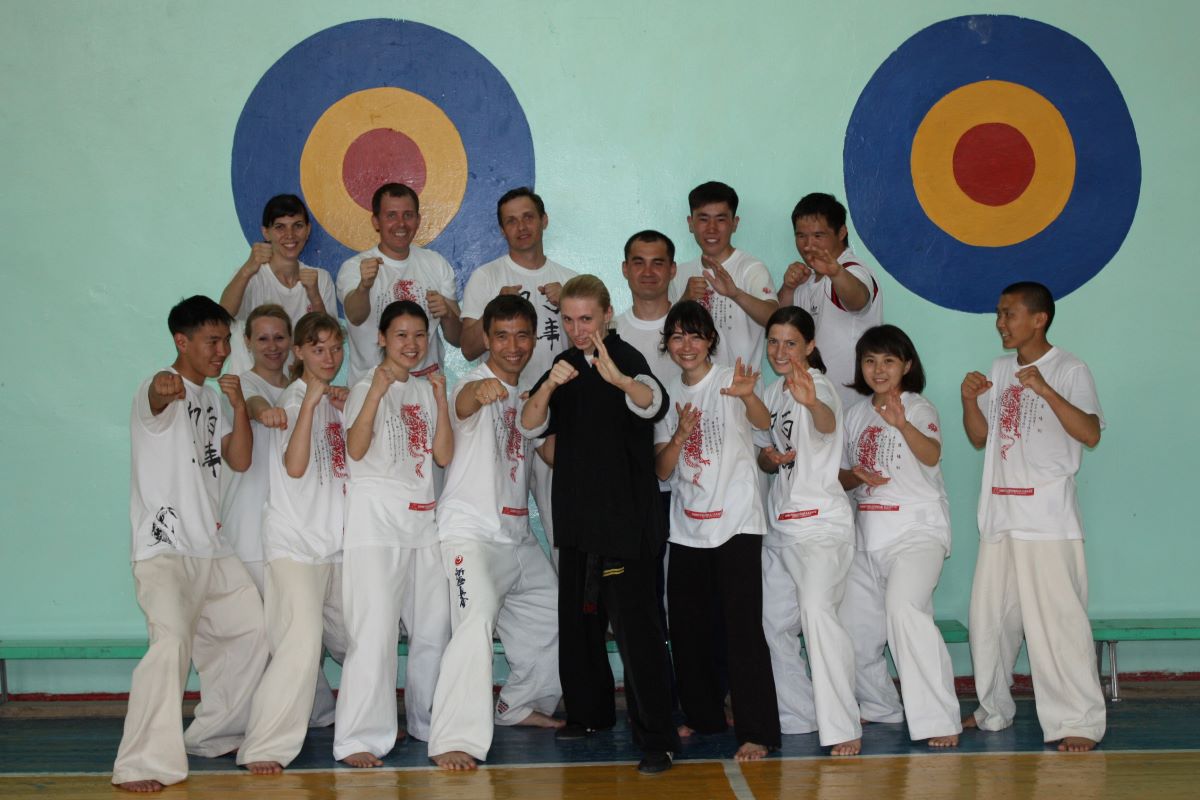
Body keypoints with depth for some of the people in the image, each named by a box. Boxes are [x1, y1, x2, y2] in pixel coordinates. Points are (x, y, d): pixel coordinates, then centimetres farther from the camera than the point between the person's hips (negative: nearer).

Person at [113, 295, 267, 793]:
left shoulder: (211, 399, 16)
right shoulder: (162, 390, -10)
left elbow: (239, 460, 6)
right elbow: (157, 399, -36)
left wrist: (239, 405, -8)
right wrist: (164, 385, -60)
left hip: (212, 550, 9)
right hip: (163, 550, -9)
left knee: (252, 630, 16)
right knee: (172, 640, -27)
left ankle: (211, 735, 29)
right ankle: (141, 764, -23)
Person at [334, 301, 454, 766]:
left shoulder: (426, 390, 15)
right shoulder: (367, 387, -1)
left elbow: (444, 456, 5)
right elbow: (356, 449, -17)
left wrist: (440, 399, -4)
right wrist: (378, 389, -24)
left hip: (423, 518, 6)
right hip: (377, 517, -6)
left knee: (433, 627, 9)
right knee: (375, 628, -13)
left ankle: (427, 720, 24)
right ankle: (359, 738, -11)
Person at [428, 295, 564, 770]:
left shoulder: (527, 394, 14)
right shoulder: (475, 384, -10)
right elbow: (463, 404, -36)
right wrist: (481, 390, -59)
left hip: (518, 534, 9)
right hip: (471, 532, -8)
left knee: (550, 616, 18)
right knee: (477, 620, -27)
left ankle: (522, 705, 38)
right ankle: (453, 740, -27)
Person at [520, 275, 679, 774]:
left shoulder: (625, 358, -12)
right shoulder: (565, 365, 10)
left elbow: (653, 403, -33)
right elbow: (531, 426, -3)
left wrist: (618, 377, -54)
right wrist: (549, 385, -23)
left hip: (626, 521, -8)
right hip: (577, 518, 8)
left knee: (635, 626, -9)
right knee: (578, 621, 18)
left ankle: (656, 739, -3)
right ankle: (590, 712, 35)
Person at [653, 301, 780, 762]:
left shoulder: (729, 382, -5)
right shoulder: (669, 395, 10)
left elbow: (763, 422, -26)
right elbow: (661, 470, 5)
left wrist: (747, 396, -48)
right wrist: (679, 435, -15)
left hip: (736, 524, -5)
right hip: (687, 529, 6)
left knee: (742, 627, -10)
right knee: (687, 627, 11)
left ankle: (757, 732, -5)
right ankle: (702, 715, 27)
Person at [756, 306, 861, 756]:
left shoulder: (816, 384, -11)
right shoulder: (774, 393, 14)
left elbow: (828, 424, -35)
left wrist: (812, 402, -58)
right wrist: (769, 458, -4)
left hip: (821, 522, -9)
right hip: (780, 525, 9)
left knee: (816, 611, -26)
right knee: (772, 621, 13)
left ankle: (843, 727, -22)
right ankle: (799, 713, 27)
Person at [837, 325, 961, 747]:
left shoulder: (919, 408, -4)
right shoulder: (857, 414, 14)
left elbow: (932, 455, -24)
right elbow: (842, 474, 19)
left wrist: (902, 424, -44)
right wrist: (857, 476, -5)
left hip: (916, 530, -7)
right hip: (868, 534, 7)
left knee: (903, 607, -29)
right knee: (854, 625, 9)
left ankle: (939, 720, -25)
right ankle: (881, 707, 32)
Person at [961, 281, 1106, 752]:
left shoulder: (1069, 370, -4)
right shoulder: (1000, 370, 15)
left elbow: (1091, 434, -16)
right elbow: (980, 437, 18)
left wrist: (1044, 389, -23)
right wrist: (969, 400, 1)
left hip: (1048, 519, -7)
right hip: (1000, 515, 7)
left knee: (1057, 619, -10)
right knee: (989, 617, 10)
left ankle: (1079, 722, -3)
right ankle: (993, 710, 24)